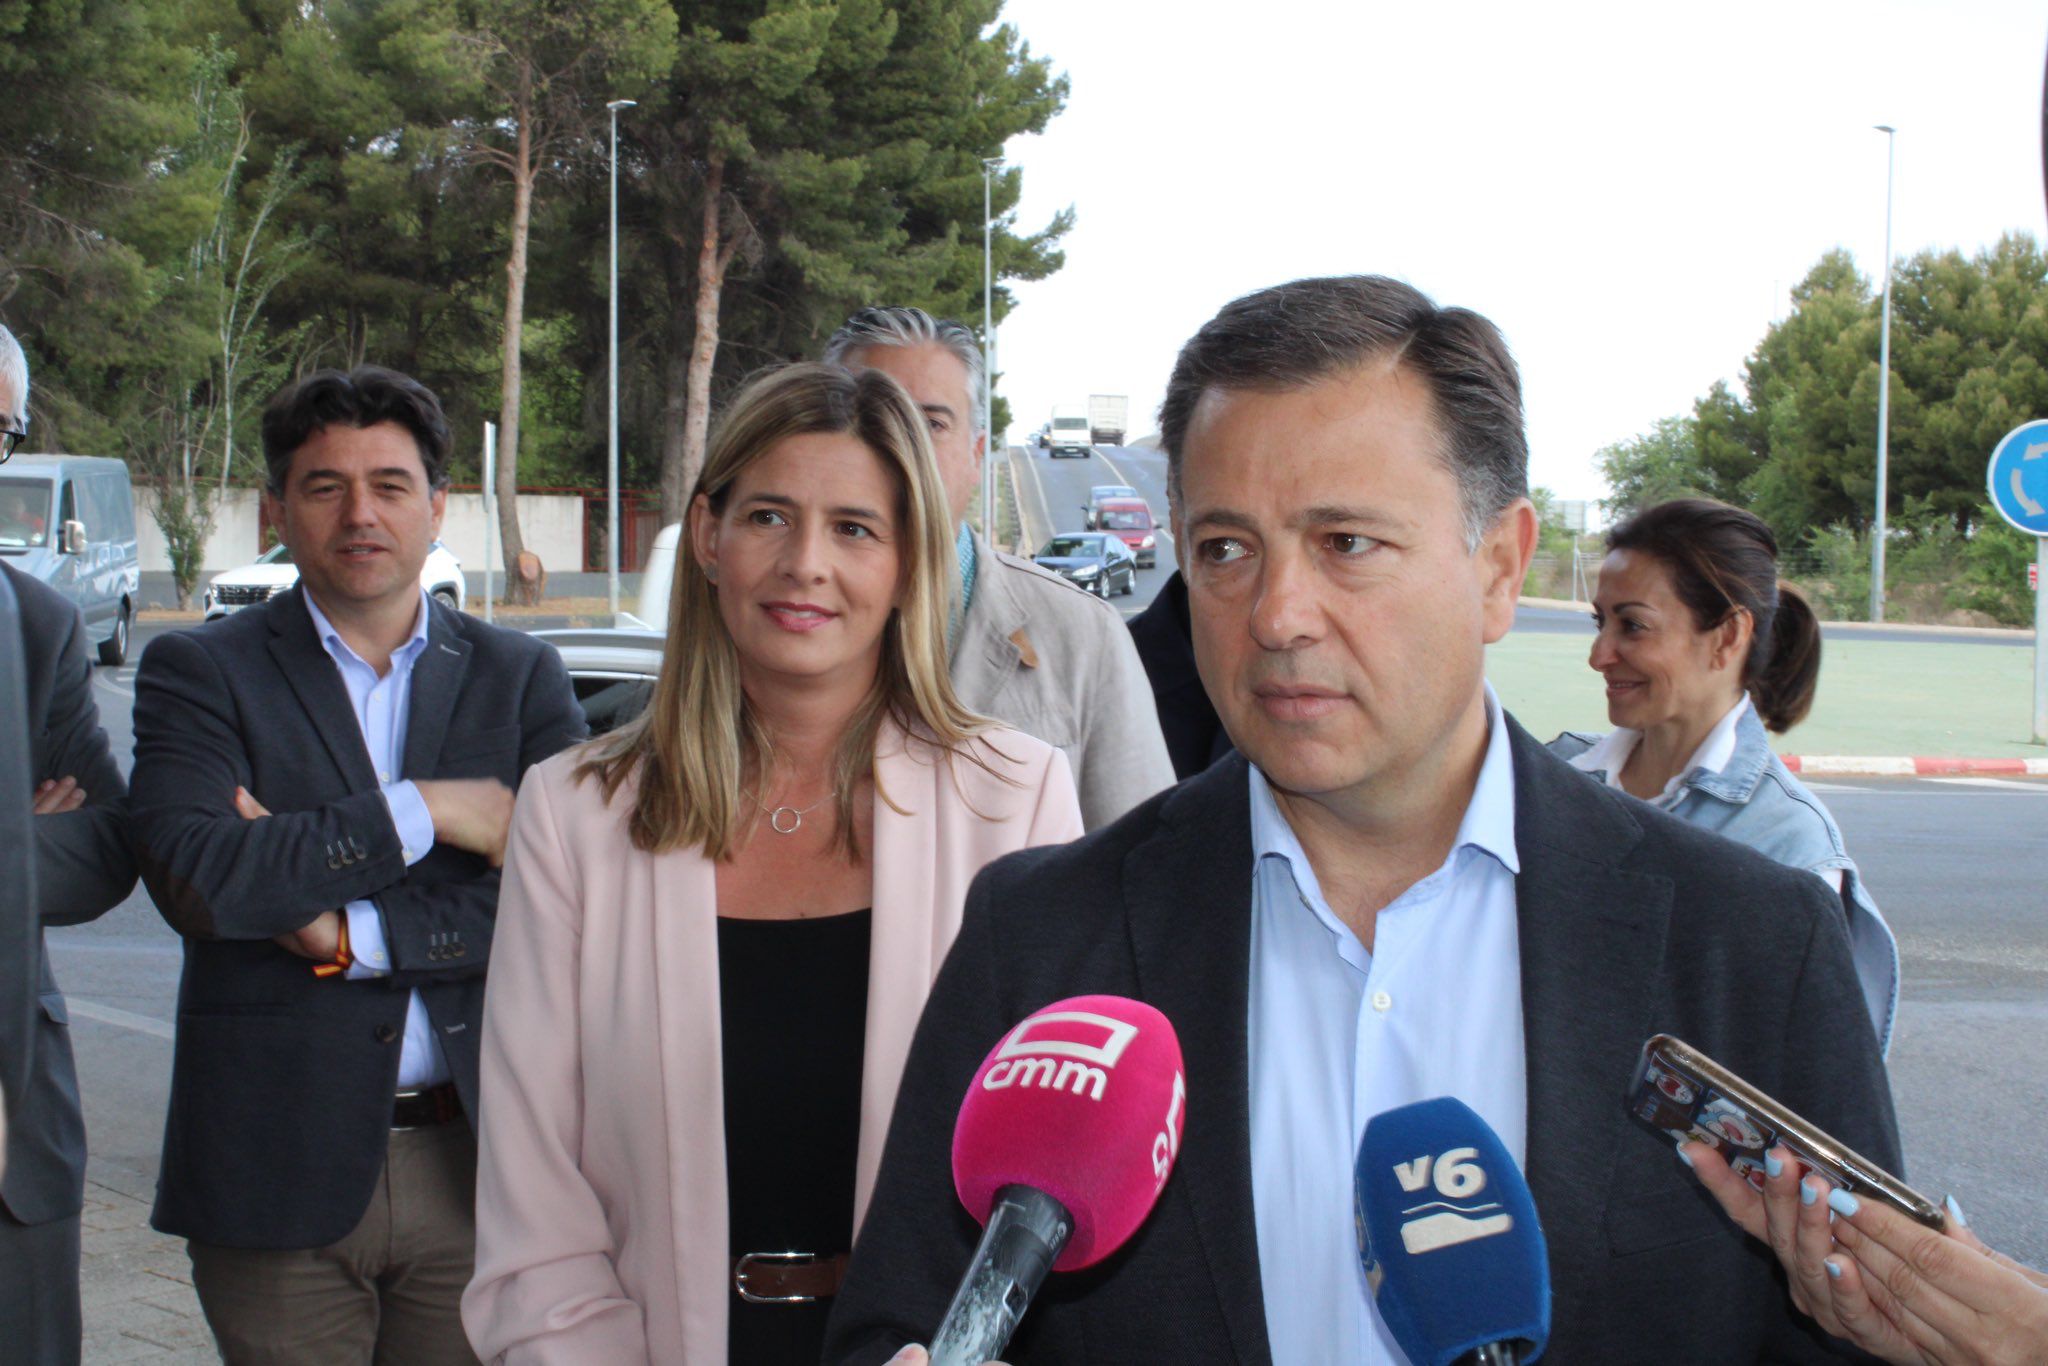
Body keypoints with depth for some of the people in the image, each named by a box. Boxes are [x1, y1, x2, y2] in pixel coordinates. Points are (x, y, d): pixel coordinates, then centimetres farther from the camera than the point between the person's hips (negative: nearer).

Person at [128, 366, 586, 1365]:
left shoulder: (519, 676, 8)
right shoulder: (198, 672, 3)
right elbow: (193, 879, -15)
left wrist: (350, 927, -12)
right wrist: (428, 810, -12)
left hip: (474, 1166, 2)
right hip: (279, 1170, -1)